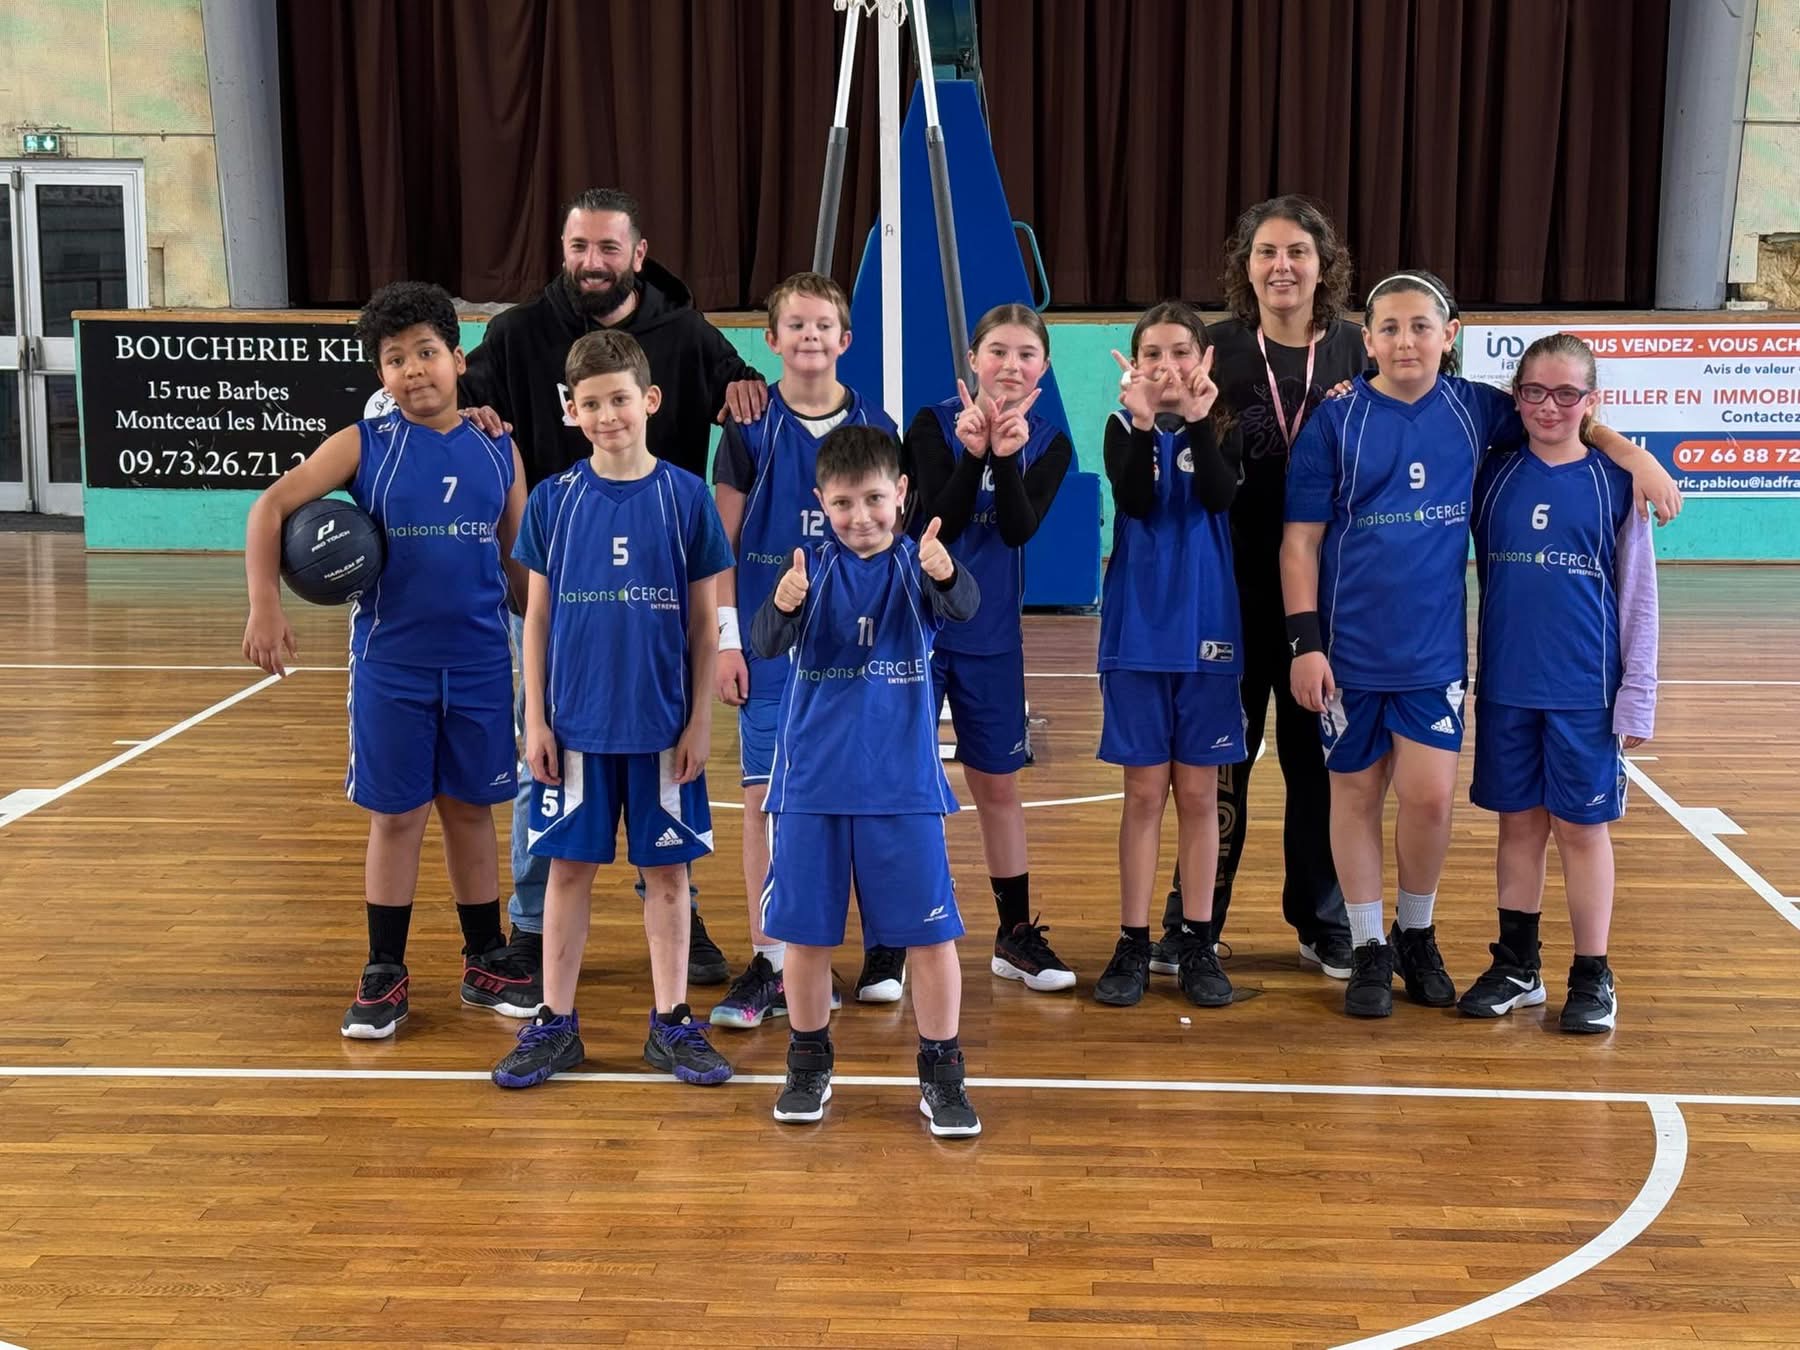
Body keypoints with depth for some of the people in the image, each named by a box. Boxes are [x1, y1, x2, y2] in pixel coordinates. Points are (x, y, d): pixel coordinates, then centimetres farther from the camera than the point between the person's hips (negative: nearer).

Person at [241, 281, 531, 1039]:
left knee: (471, 809, 12)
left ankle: (485, 961, 26)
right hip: (391, 664, -2)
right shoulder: (365, 445, -5)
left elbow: (520, 561, 9)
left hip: (480, 663, 2)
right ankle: (384, 975, 19)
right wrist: (264, 605, -18)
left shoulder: (498, 452, 2)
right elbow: (271, 506, -8)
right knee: (396, 817, 6)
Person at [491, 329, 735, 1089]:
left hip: (663, 725, 0)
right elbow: (538, 617, 4)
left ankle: (671, 1024, 20)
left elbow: (705, 621, 1)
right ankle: (555, 1024, 20)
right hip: (576, 722, 1)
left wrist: (700, 720, -2)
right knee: (569, 867, 8)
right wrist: (535, 720, 0)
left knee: (666, 870, 8)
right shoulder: (553, 500, 0)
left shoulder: (686, 498, -3)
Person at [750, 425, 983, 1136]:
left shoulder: (918, 567, -3)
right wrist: (783, 606, -37)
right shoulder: (812, 567, 0)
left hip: (903, 784, -1)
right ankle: (808, 1066, 27)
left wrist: (945, 574, -47)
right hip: (813, 781, 1)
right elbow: (767, 644, -14)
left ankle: (942, 1073, 16)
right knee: (806, 931, 8)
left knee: (930, 933, 1)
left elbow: (963, 607, -24)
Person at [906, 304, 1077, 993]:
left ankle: (1016, 934, 24)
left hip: (991, 636, 3)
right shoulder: (933, 425, -7)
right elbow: (941, 524, -17)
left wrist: (1007, 457, -29)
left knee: (998, 785, 12)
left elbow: (1019, 529, -14)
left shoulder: (1049, 442, 1)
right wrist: (973, 452, -30)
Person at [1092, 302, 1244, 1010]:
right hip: (1138, 630, 0)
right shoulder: (1123, 429, 2)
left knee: (1198, 791, 6)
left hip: (1205, 631, 0)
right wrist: (1144, 423, -28)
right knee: (1144, 790, 3)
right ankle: (1133, 942, 11)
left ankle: (1197, 943, 14)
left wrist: (1198, 419, -31)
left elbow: (1219, 495, -18)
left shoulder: (1221, 431, 3)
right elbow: (1136, 500, -16)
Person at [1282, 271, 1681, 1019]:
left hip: (1435, 648, 2)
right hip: (1349, 646, -1)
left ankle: (1417, 935, 23)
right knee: (1356, 794, 7)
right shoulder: (1336, 421, -6)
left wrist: (1634, 456, 2)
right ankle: (1369, 950, 22)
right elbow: (1300, 541, -6)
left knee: (1428, 795, -2)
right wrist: (1305, 642, -11)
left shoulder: (1471, 408, 1)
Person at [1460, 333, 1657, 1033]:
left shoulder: (1615, 481, -3)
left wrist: (1638, 694, -3)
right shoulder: (1493, 475, 2)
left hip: (1584, 688, -2)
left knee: (1581, 825, 6)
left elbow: (1638, 595, -1)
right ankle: (1516, 966, 23)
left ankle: (1592, 977, 18)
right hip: (1505, 685, 2)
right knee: (1519, 822, 11)